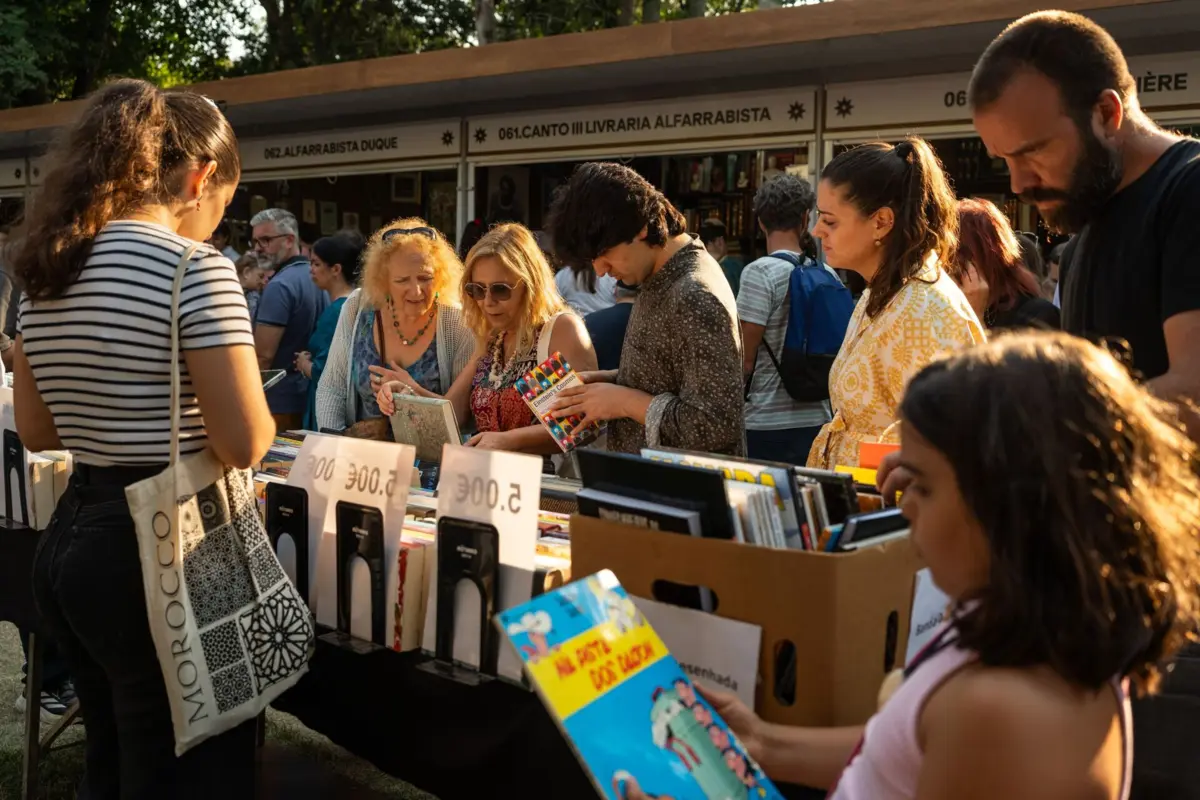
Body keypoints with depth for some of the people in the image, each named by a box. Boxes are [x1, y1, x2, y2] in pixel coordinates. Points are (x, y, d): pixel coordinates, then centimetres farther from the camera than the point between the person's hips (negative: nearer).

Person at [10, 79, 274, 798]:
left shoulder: (47, 273, 8)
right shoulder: (195, 266, -16)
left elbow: (38, 431, 16)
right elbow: (245, 443, -20)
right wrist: (262, 419, 1)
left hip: (68, 541, 8)